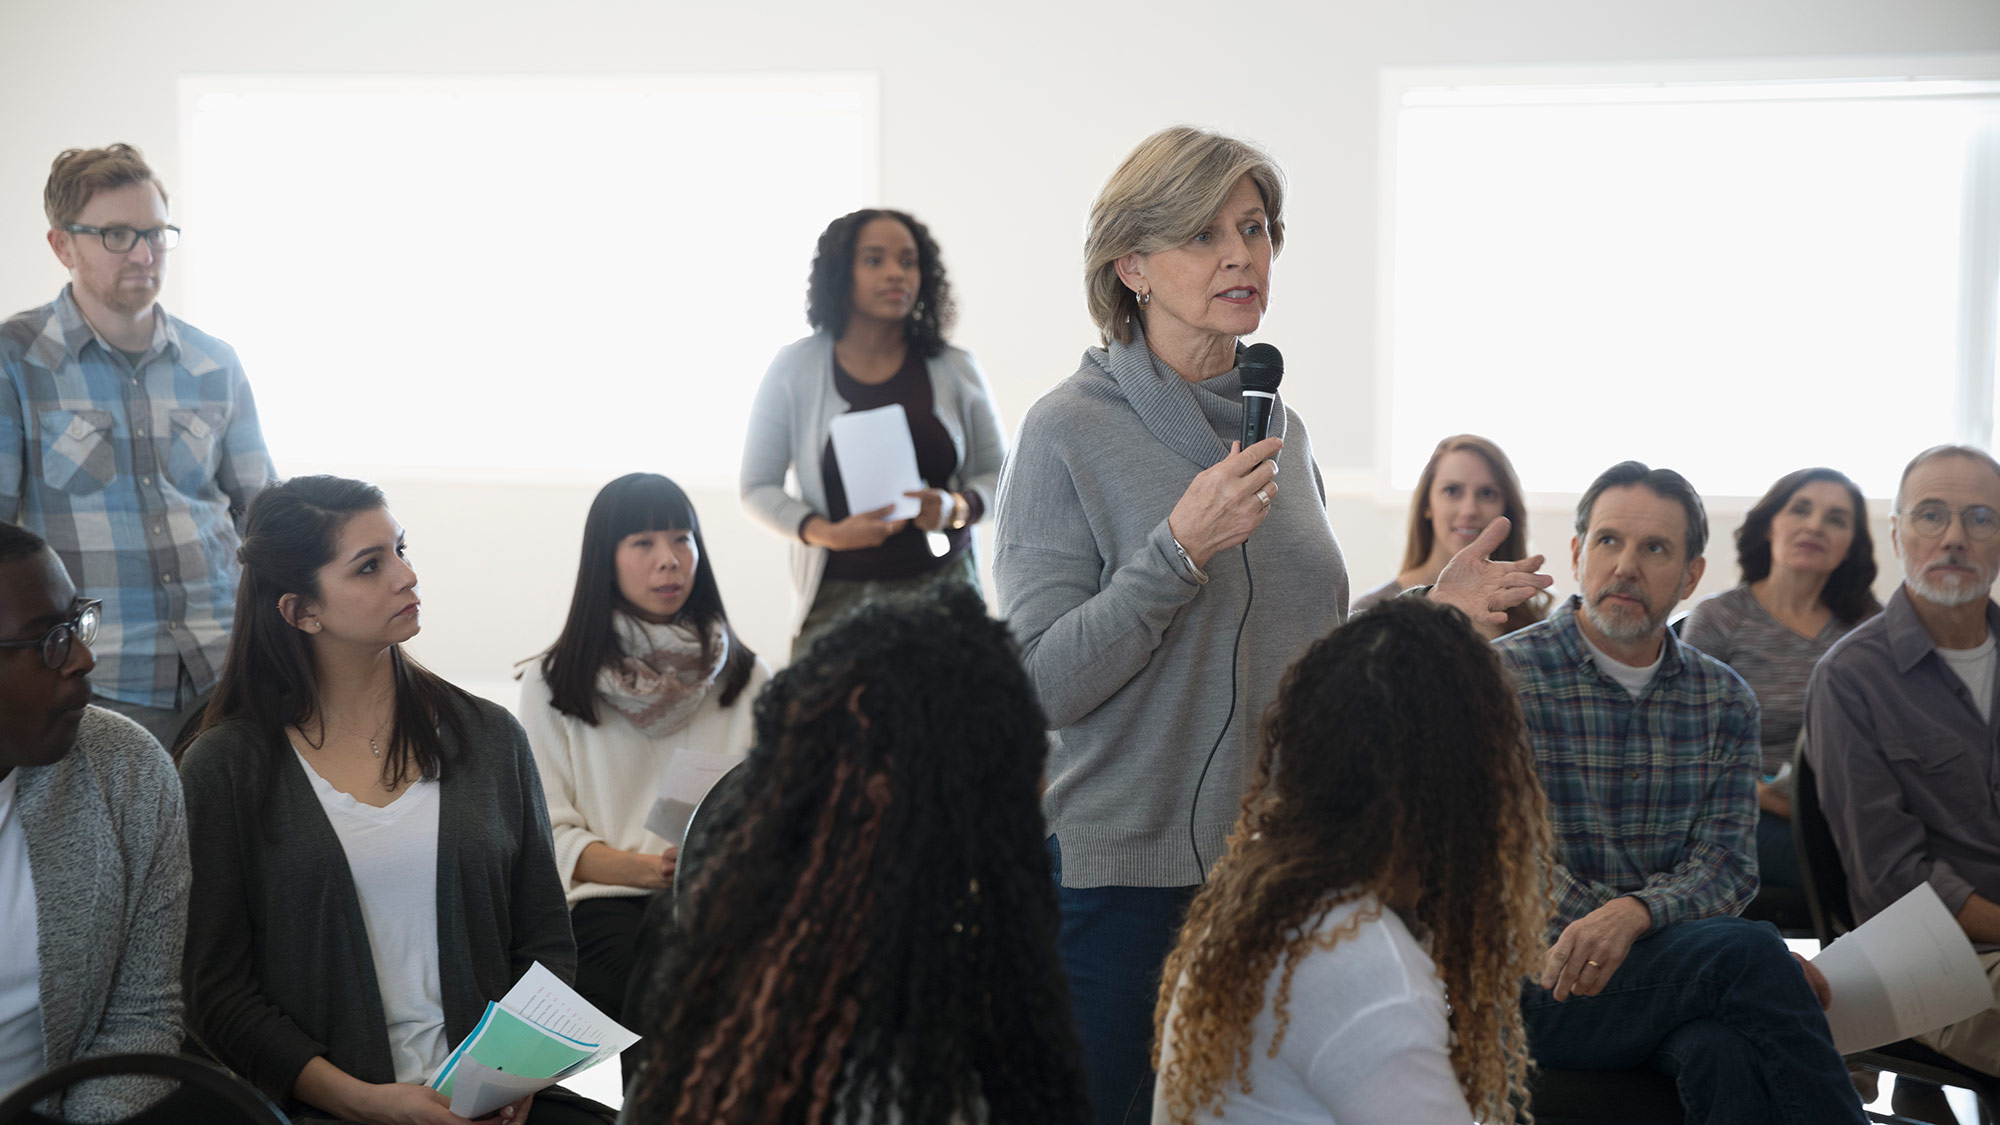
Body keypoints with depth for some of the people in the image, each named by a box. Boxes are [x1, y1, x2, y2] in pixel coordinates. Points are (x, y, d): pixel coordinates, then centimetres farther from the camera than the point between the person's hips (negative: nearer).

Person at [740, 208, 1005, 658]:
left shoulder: (954, 369, 6)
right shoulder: (795, 370, 3)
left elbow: (997, 473, 13)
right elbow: (758, 487, 5)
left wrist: (958, 507, -10)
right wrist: (826, 533, -12)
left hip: (942, 582, 1)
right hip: (837, 595, -1)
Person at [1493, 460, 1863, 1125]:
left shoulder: (1724, 701, 13)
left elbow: (1726, 865, 3)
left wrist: (1634, 913, -23)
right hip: (1538, 984, -3)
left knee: (1727, 1052, -34)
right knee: (1750, 953, -29)